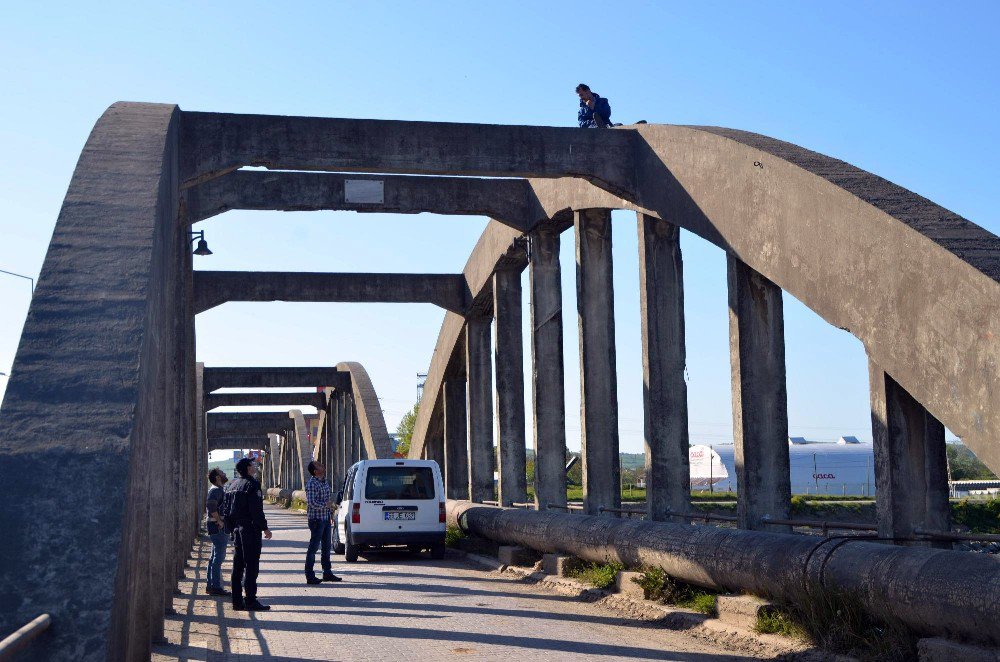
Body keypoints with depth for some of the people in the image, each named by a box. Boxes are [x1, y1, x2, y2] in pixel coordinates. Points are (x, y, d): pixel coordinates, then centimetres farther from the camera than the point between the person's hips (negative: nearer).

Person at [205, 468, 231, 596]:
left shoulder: (217, 489, 19)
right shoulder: (216, 490, -14)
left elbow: (208, 505, 27)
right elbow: (211, 505, -28)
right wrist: (219, 521, -23)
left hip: (216, 527, 11)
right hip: (219, 527, -11)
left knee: (215, 557, 14)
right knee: (219, 557, -10)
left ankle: (211, 585, 19)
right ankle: (216, 587, -10)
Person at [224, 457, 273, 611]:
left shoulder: (232, 485, 14)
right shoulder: (252, 484, -12)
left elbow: (226, 510, 15)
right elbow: (256, 510, -18)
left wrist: (232, 528, 20)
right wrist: (264, 528, -12)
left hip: (237, 528, 9)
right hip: (250, 528, -9)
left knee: (237, 566, 11)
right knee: (251, 565, -6)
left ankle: (237, 601, 14)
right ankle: (250, 601, -6)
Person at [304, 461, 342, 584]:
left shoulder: (325, 483, 13)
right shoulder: (312, 484, -15)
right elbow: (312, 503, -24)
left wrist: (331, 513, 17)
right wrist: (326, 504, -16)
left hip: (326, 519, 9)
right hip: (316, 519, -9)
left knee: (326, 547, 14)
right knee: (313, 547, -5)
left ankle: (327, 573, 22)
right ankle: (310, 576, -2)